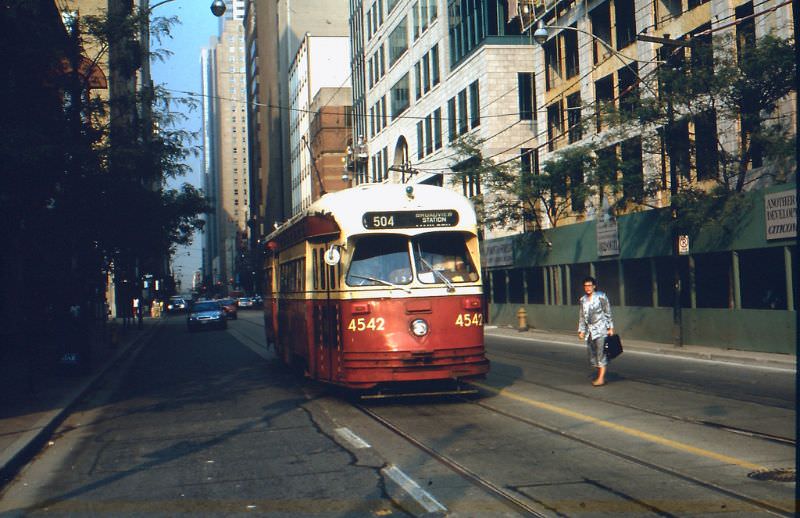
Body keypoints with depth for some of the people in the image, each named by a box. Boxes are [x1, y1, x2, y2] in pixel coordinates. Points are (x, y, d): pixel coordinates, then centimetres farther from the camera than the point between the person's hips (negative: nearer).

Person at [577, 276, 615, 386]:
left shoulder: (601, 297, -4)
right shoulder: (583, 300, 11)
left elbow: (608, 313, -3)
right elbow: (581, 316, 16)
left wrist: (610, 328, -6)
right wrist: (581, 330, 13)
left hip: (601, 329, -6)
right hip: (589, 330, 6)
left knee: (601, 354, -9)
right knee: (592, 355, 7)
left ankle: (601, 378, -10)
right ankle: (600, 376, 19)